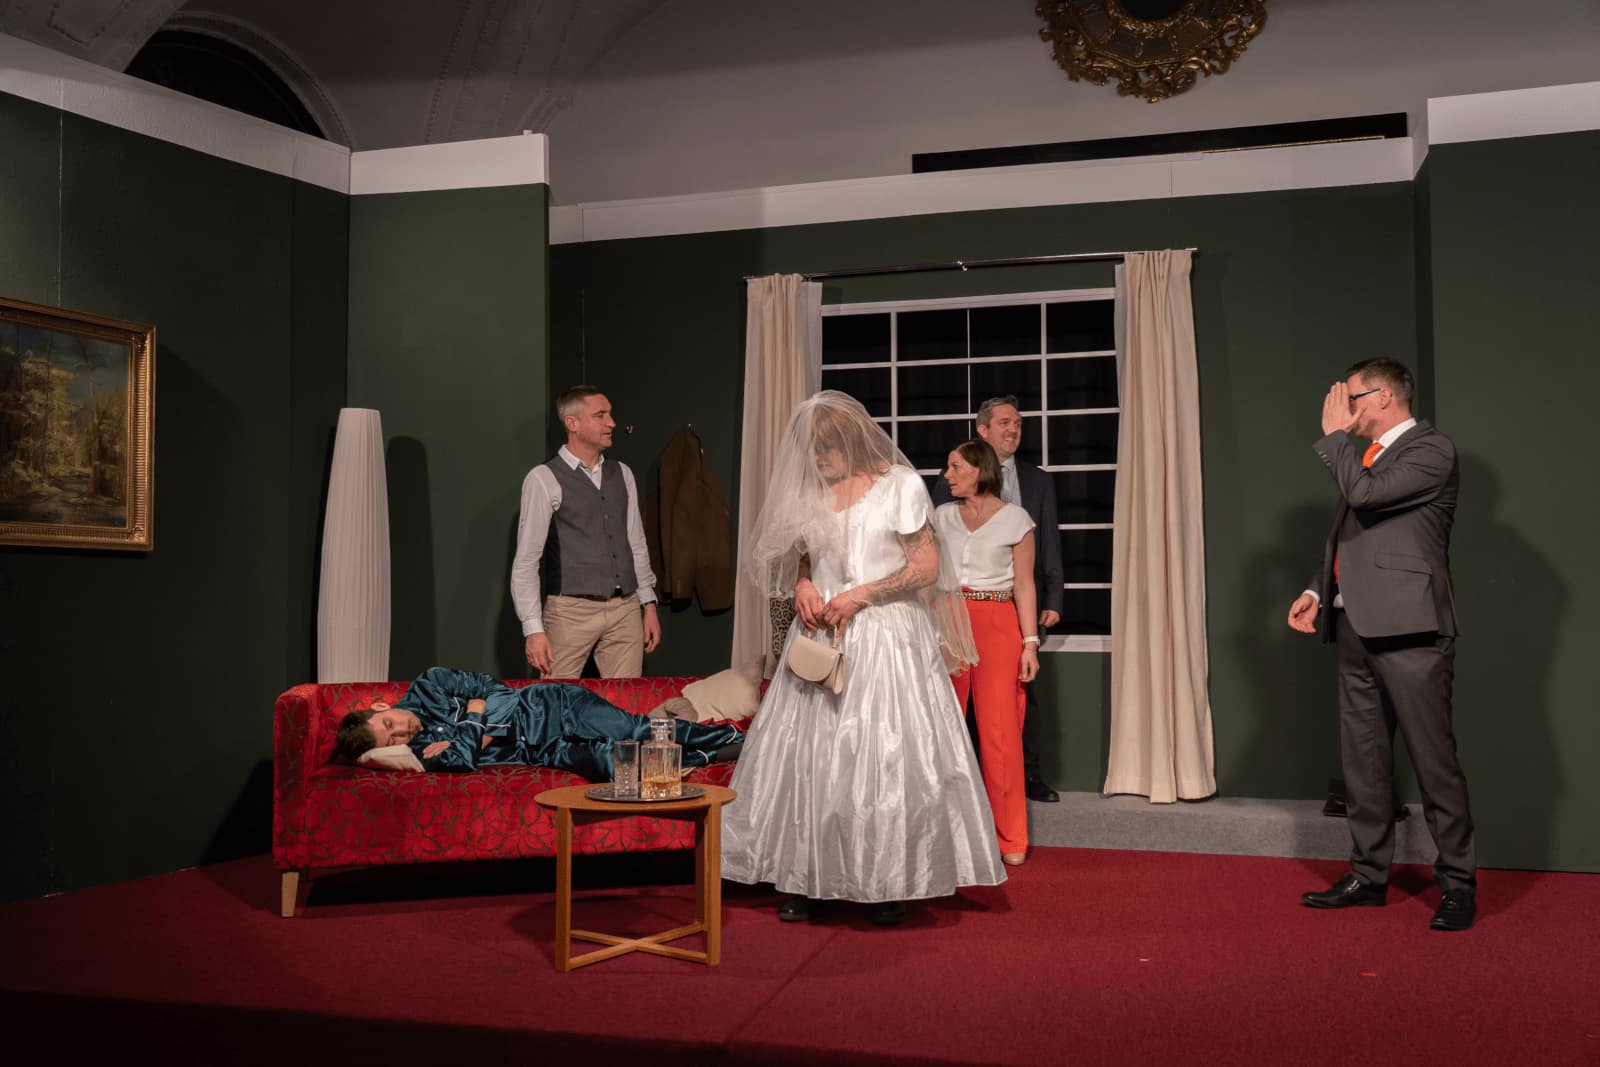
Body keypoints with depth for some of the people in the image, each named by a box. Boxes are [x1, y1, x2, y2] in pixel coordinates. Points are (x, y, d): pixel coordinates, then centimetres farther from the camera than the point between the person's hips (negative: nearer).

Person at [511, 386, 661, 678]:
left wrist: (649, 605, 12)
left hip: (625, 610, 5)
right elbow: (526, 560, -7)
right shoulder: (544, 479, -6)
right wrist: (533, 629, -12)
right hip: (572, 611, -4)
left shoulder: (622, 474, 11)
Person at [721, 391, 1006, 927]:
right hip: (820, 633, 5)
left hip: (884, 634, -4)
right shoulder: (809, 490, 10)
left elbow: (927, 566, -6)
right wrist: (802, 586, -2)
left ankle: (891, 885, 6)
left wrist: (860, 595, -14)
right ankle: (812, 882, 10)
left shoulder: (900, 485, -3)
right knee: (809, 755, 1)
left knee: (885, 754, -4)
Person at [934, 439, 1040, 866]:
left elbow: (1024, 585, 1)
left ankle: (1009, 839, 4)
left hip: (997, 625, -3)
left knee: (999, 731, -5)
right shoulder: (942, 516, 12)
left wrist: (1030, 643, -6)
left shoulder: (1013, 518, 3)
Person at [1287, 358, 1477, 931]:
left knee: (1434, 763, -3)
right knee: (1363, 763, 12)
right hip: (1356, 629, 9)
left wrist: (1334, 435, -8)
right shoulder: (1365, 455, 19)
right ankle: (1368, 876, 21)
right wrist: (1317, 592, 12)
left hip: (1407, 631, -8)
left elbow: (1365, 493, -21)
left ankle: (1458, 884, 8)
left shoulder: (1432, 450, -6)